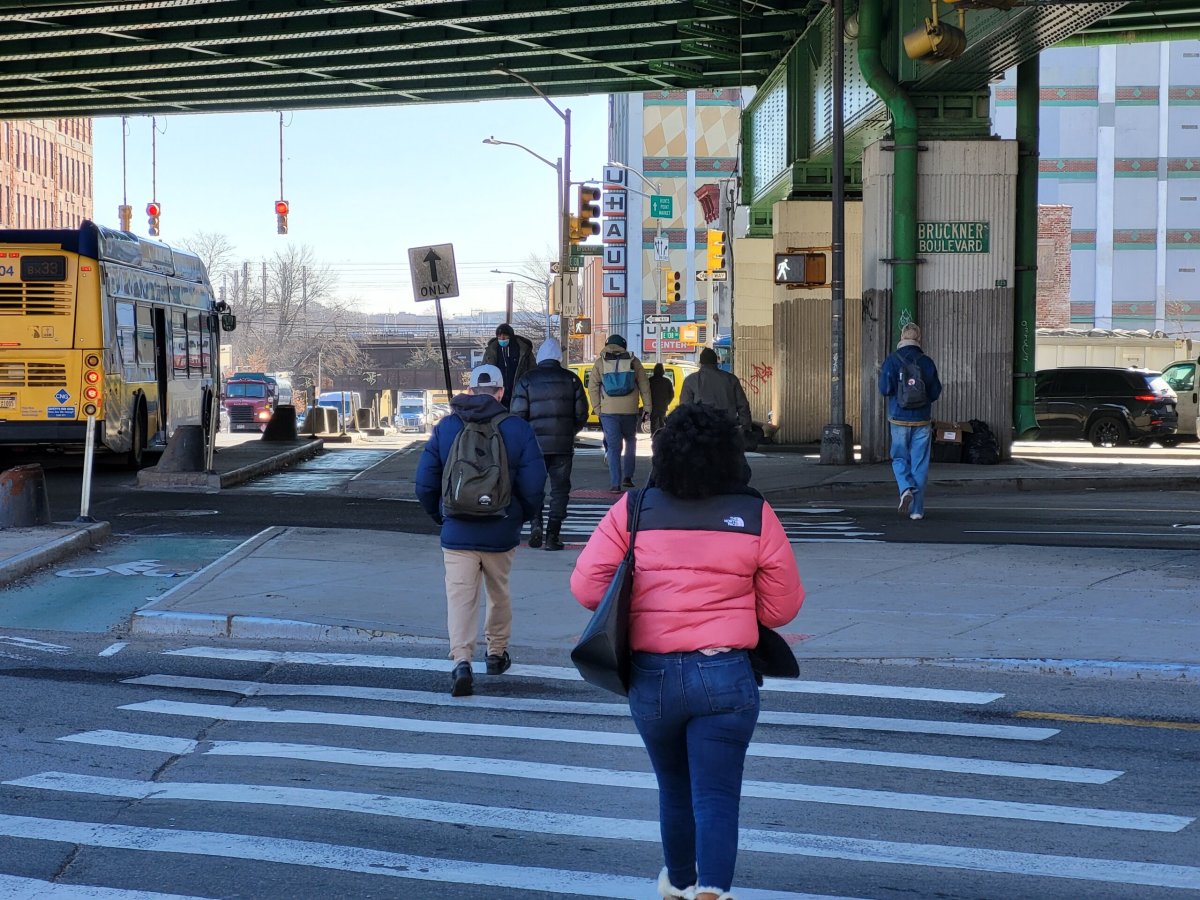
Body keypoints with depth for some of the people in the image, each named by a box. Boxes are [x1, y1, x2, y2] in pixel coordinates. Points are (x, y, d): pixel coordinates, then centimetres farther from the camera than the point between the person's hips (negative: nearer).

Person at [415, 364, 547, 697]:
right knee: (499, 593, 20)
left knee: (460, 596, -3)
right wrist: (521, 517, 10)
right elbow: (533, 485, -8)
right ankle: (497, 653, 34)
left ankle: (461, 660, -20)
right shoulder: (518, 429, -4)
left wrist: (440, 516, 15)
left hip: (457, 533, 0)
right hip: (501, 533, 1)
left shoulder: (445, 427, 1)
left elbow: (425, 483, 1)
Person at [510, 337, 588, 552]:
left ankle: (536, 524, -6)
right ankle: (553, 535, 0)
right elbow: (582, 413, 4)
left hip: (535, 443, 0)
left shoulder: (527, 379, 0)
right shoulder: (571, 379, 4)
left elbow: (518, 413, -5)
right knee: (559, 489, 6)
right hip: (564, 445, 1)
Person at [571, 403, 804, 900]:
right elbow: (781, 608, 1)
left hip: (651, 677, 2)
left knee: (674, 789, 23)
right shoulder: (755, 515, -4)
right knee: (716, 798, 1)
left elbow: (586, 587, -7)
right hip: (725, 676, -2)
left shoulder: (633, 510, -3)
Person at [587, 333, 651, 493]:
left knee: (613, 447, 2)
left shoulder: (600, 363, 3)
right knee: (630, 442, 21)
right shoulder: (633, 361, 5)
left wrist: (597, 408, 4)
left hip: (608, 412, -1)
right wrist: (647, 407, 8)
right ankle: (627, 476, 16)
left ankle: (615, 484, -5)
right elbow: (644, 386, 4)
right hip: (630, 411, 1)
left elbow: (593, 387, 0)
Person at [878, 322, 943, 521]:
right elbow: (935, 392, 1)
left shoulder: (892, 361, -6)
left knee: (900, 459, 14)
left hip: (899, 419, -1)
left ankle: (906, 489, -14)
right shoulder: (927, 362, -2)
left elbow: (885, 389, -12)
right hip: (922, 420, 1)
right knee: (919, 464, 6)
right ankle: (917, 509, 5)